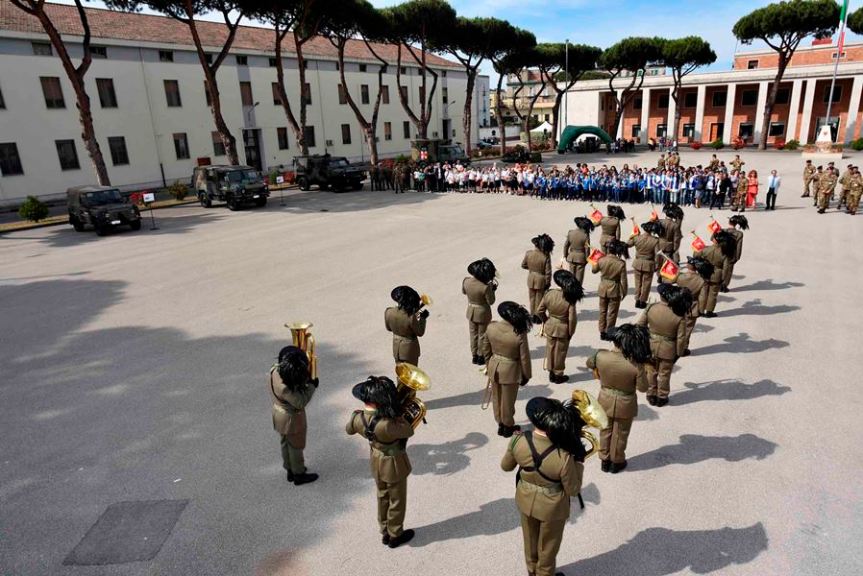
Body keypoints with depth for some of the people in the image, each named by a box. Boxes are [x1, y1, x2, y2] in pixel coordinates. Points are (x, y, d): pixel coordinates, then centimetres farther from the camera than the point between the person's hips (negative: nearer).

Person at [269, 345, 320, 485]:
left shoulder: (275, 369, -16)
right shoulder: (285, 387, -40)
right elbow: (301, 402, -28)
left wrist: (305, 380, -18)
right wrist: (312, 386, -20)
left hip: (280, 413, 8)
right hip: (292, 418, -8)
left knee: (286, 443, 25)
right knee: (296, 446, 14)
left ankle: (290, 471, 45)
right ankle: (299, 475, 34)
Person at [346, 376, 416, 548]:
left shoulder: (358, 418, -21)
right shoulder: (386, 425, -41)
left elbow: (349, 430, 2)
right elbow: (409, 431, -25)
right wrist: (397, 415, -16)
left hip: (376, 461, 6)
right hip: (393, 464, -6)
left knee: (382, 496, 27)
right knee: (397, 500, 19)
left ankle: (385, 532, 45)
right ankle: (395, 535, 39)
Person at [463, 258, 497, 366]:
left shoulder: (466, 281, -17)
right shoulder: (485, 287, -32)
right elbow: (491, 301, -18)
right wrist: (492, 288, -8)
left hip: (471, 311, 5)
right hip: (483, 313, -4)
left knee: (473, 334, 21)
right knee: (482, 335, 16)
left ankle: (474, 356, 34)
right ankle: (481, 357, 29)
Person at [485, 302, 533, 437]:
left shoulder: (491, 327, -14)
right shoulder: (519, 334, -26)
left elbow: (487, 350, 0)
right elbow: (524, 358, -15)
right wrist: (526, 375, 1)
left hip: (494, 367, 4)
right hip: (510, 371, -4)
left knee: (496, 398, 22)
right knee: (508, 400, 17)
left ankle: (500, 424, 40)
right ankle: (508, 427, 37)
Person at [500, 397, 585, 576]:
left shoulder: (518, 441, -27)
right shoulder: (564, 457, -36)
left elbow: (505, 467, -5)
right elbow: (573, 490, -18)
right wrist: (579, 462, -10)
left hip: (525, 501, 4)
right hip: (551, 508, -3)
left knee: (530, 541, 32)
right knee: (547, 548, 27)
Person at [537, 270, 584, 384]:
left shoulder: (549, 294, -14)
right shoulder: (570, 299, -23)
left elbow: (540, 311, -4)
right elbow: (572, 319, -21)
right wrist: (571, 332, -5)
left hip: (549, 327, 3)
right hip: (563, 329, -3)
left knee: (550, 349, 19)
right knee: (560, 352, 15)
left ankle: (551, 373, 32)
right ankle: (558, 375, 29)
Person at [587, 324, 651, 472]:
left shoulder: (600, 355, -23)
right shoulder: (636, 365, -30)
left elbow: (589, 363, 0)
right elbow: (643, 388, -16)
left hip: (605, 401, 2)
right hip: (625, 405, -2)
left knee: (605, 431, 24)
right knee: (620, 434, 21)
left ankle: (605, 461, 39)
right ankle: (616, 462, 40)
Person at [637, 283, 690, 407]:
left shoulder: (650, 307, -18)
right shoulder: (679, 316, -22)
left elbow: (639, 325, -7)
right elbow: (681, 339, -15)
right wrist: (679, 353, 1)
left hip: (650, 346, 1)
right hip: (667, 350, -1)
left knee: (651, 372, 20)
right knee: (664, 374, 18)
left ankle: (651, 396, 33)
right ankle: (662, 398, 33)